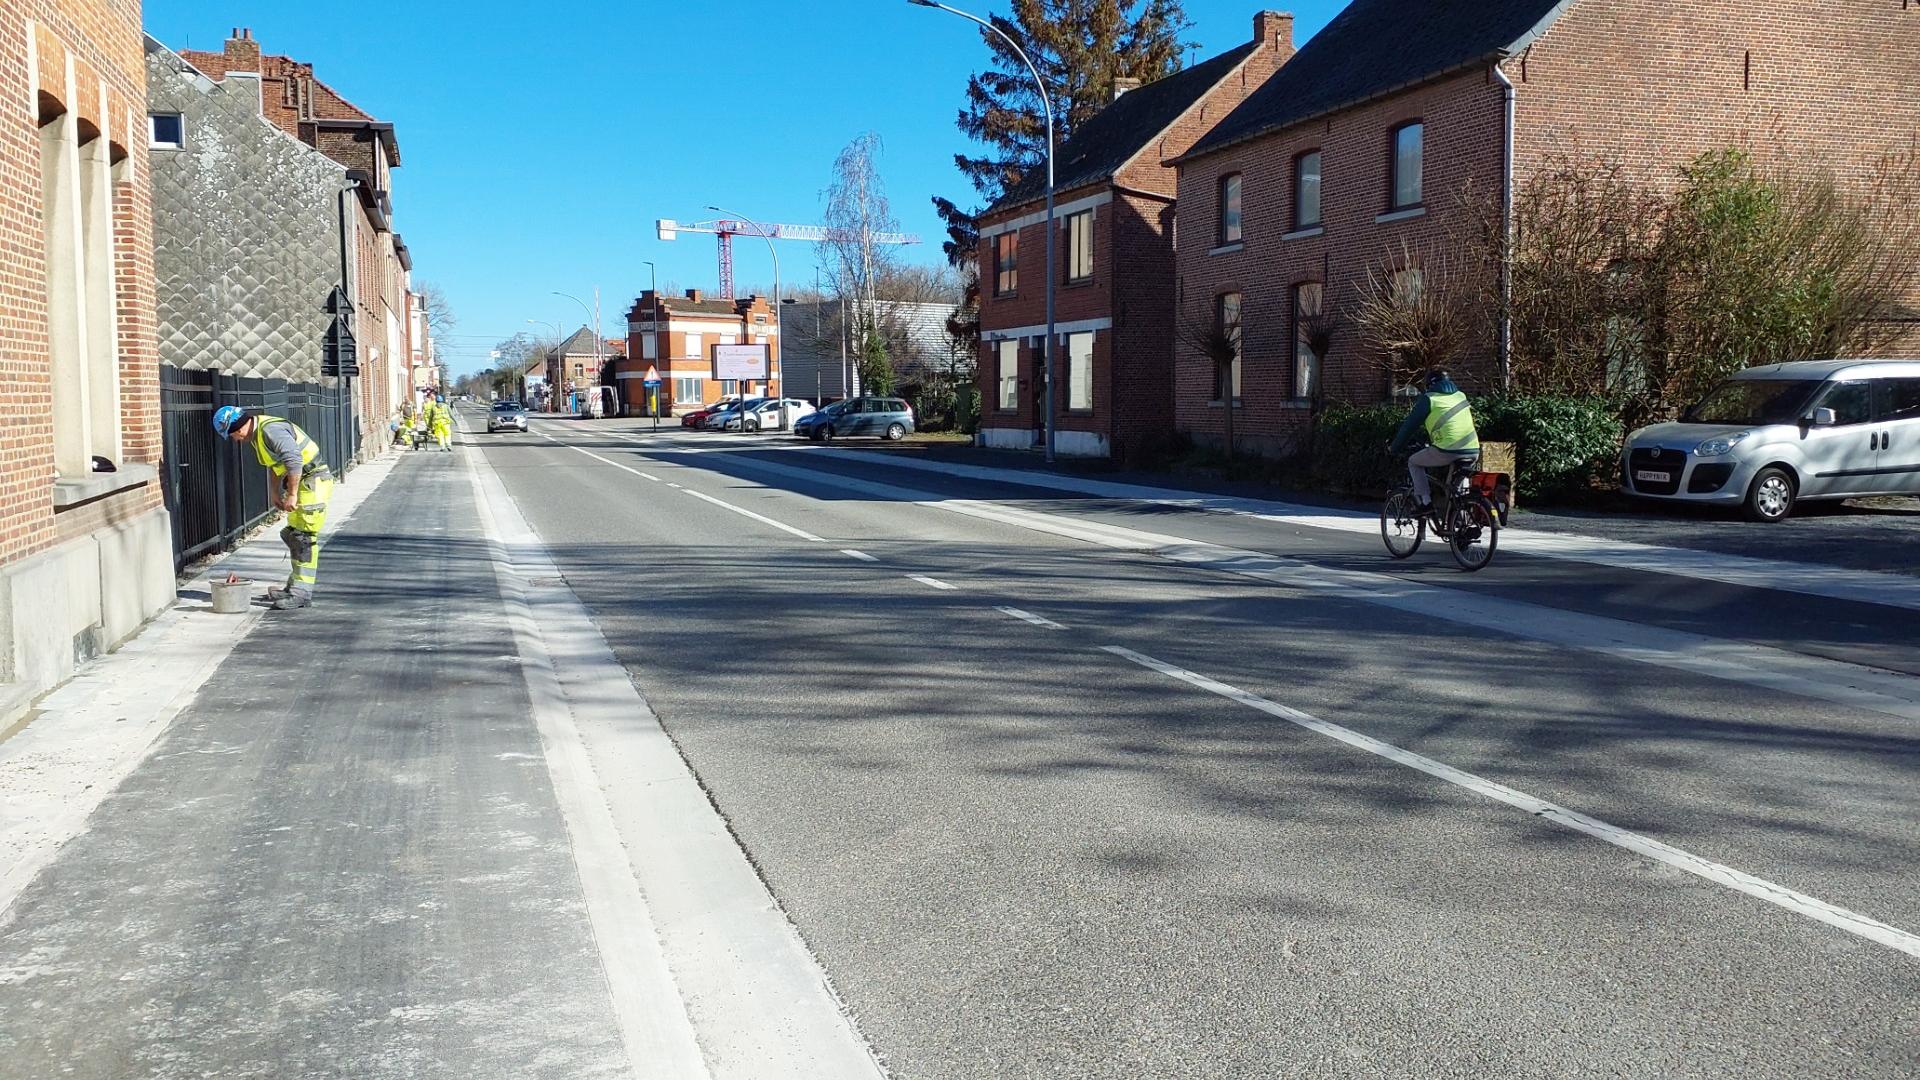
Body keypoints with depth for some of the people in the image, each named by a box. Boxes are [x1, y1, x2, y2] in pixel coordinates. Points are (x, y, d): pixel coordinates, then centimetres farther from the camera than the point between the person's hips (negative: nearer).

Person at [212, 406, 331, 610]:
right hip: (302, 483, 11)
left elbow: (294, 460, -29)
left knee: (304, 538, -11)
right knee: (293, 536, 15)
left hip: (314, 481, -11)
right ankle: (296, 586, 23)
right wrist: (275, 493, 18)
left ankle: (302, 593, -11)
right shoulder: (257, 434, 12)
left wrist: (291, 495, -26)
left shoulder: (271, 430, -21)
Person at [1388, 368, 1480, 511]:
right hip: (1473, 452, 6)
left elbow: (1409, 425, 7)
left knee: (1413, 462, 16)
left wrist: (1393, 448, 18)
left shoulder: (1429, 398, 4)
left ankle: (1425, 502, 5)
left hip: (1448, 452, -6)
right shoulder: (1460, 395, 22)